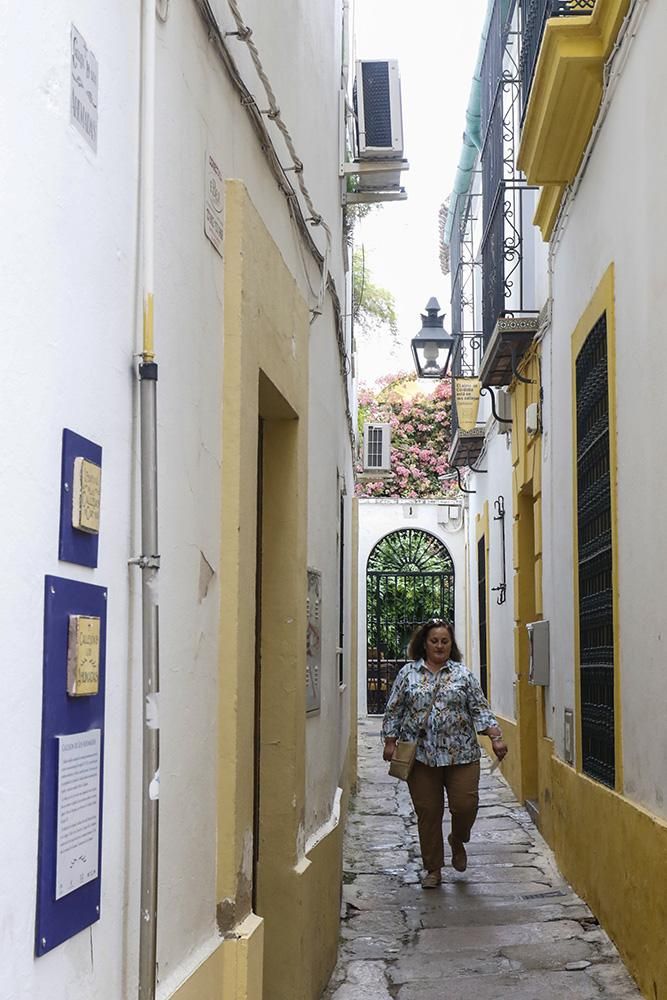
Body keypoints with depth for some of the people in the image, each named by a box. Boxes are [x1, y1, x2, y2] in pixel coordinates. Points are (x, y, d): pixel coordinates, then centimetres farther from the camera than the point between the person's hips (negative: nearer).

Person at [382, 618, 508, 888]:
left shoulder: (463, 674, 7)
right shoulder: (408, 673, 6)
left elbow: (480, 709, 3)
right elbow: (394, 711, 7)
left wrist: (496, 737, -8)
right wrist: (390, 742, 0)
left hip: (461, 754, 0)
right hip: (421, 756, 0)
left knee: (465, 805, -6)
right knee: (427, 813, 3)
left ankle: (457, 841, 27)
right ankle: (433, 869, 16)